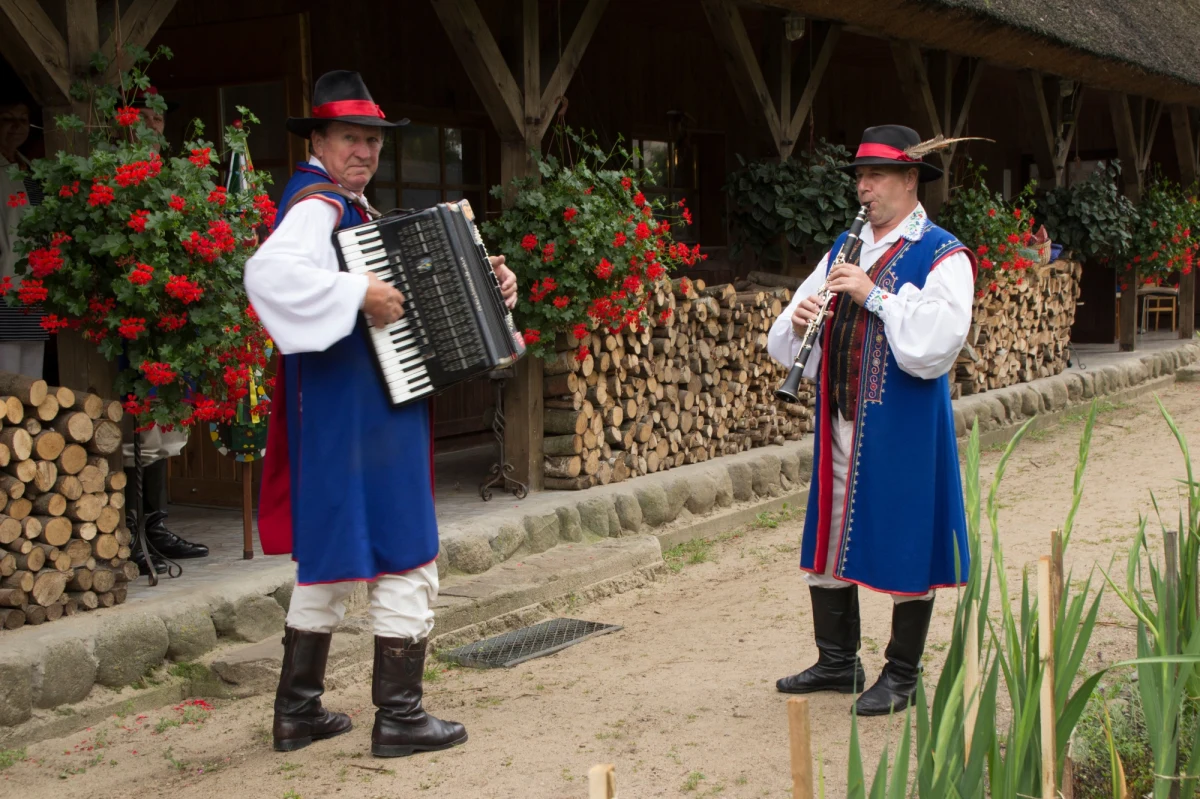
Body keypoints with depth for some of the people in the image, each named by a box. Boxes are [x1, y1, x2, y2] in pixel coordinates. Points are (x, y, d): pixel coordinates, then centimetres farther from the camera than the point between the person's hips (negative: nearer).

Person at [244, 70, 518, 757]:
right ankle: (400, 716, 5)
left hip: (353, 414, 11)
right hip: (356, 415, -11)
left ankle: (298, 710, 24)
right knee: (407, 560, -3)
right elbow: (272, 272, -35)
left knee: (333, 557, 16)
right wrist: (359, 294, -31)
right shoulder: (317, 204, -14)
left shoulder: (353, 206, 18)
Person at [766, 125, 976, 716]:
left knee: (905, 550, 2)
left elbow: (934, 346, -22)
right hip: (840, 425, 7)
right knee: (829, 544, 13)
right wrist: (798, 322, -8)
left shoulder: (941, 256, -7)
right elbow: (783, 344, 14)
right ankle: (837, 662, 29)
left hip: (904, 429, -6)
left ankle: (902, 676, 17)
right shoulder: (844, 250, 13)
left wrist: (874, 295, -22)